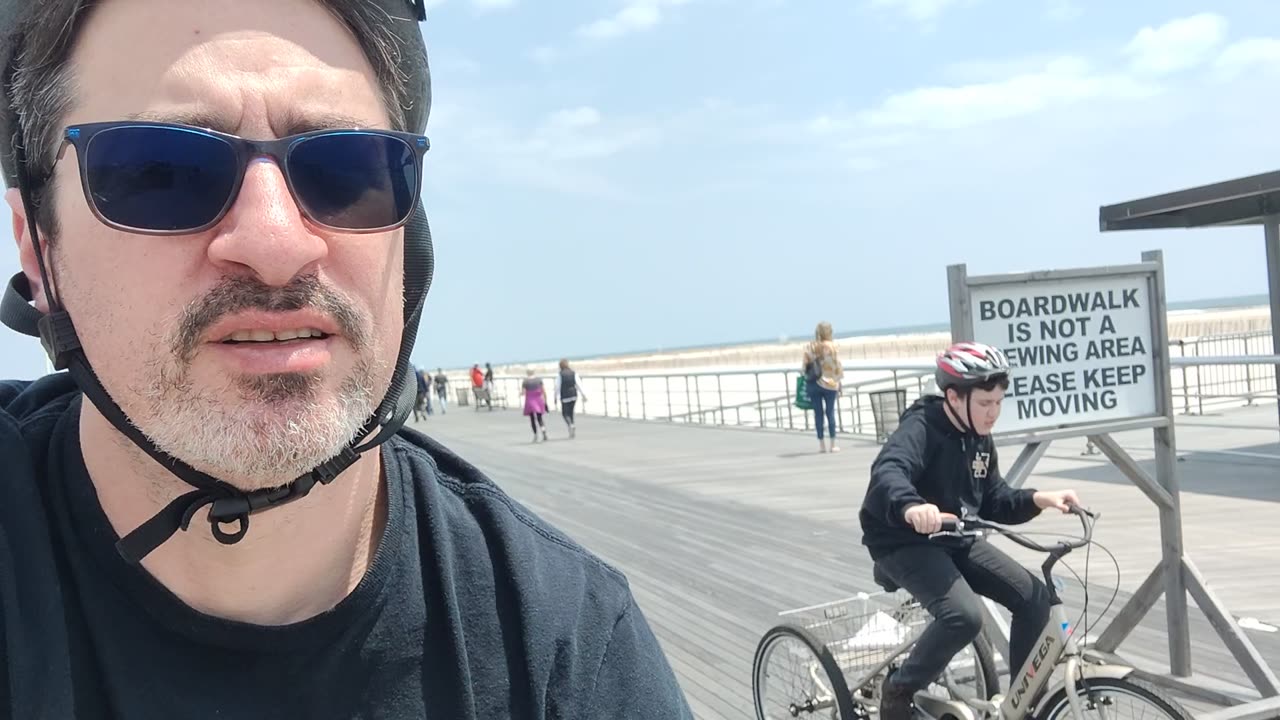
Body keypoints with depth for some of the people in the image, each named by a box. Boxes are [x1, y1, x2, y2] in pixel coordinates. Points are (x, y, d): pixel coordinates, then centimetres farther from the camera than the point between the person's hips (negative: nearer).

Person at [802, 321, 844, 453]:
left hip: (812, 383, 2)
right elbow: (837, 365, -5)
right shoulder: (832, 346, -6)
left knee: (818, 413, 5)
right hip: (829, 383, -2)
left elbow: (804, 366, 0)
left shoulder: (809, 347, 1)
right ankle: (833, 445, 2)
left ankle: (821, 444, 8)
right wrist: (839, 382, 4)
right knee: (830, 412, 3)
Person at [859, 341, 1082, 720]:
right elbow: (887, 474, -43)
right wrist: (911, 507, -64)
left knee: (1033, 597, -5)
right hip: (904, 544, -8)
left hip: (956, 541, 8)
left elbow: (994, 502, 10)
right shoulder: (920, 428, -23)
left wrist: (1038, 499, -8)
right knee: (964, 615, -29)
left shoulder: (979, 438, 3)